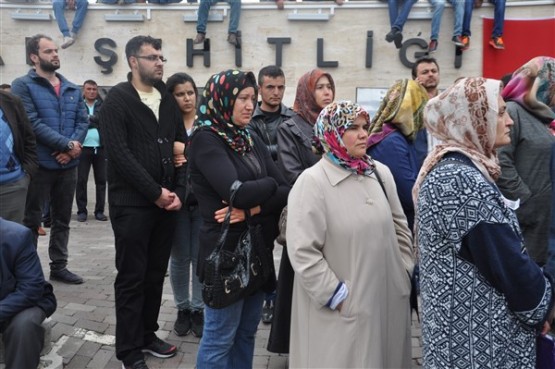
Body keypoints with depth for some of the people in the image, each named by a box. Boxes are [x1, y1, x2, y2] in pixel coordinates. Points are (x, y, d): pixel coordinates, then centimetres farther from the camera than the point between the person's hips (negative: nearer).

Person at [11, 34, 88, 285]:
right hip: (39, 164, -6)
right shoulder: (23, 86, -5)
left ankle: (59, 266, 26)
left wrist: (72, 147, -13)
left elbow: (83, 121, 5)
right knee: (31, 221, 5)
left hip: (68, 165, 6)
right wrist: (67, 144, -18)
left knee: (62, 219, 14)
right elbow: (32, 123, -16)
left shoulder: (73, 90, 13)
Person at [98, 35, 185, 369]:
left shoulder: (168, 100, 13)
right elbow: (119, 153, -14)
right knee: (131, 278, 3)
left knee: (156, 274, 13)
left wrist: (178, 192, -2)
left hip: (167, 202, 6)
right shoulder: (118, 99, -6)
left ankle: (147, 334, 29)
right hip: (132, 203, -5)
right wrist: (155, 192, -15)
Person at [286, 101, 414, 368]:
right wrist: (338, 297, -16)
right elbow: (302, 252, -18)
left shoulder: (381, 173, 6)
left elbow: (399, 226, 16)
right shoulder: (312, 181, -14)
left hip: (390, 299, 6)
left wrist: (404, 271, 10)